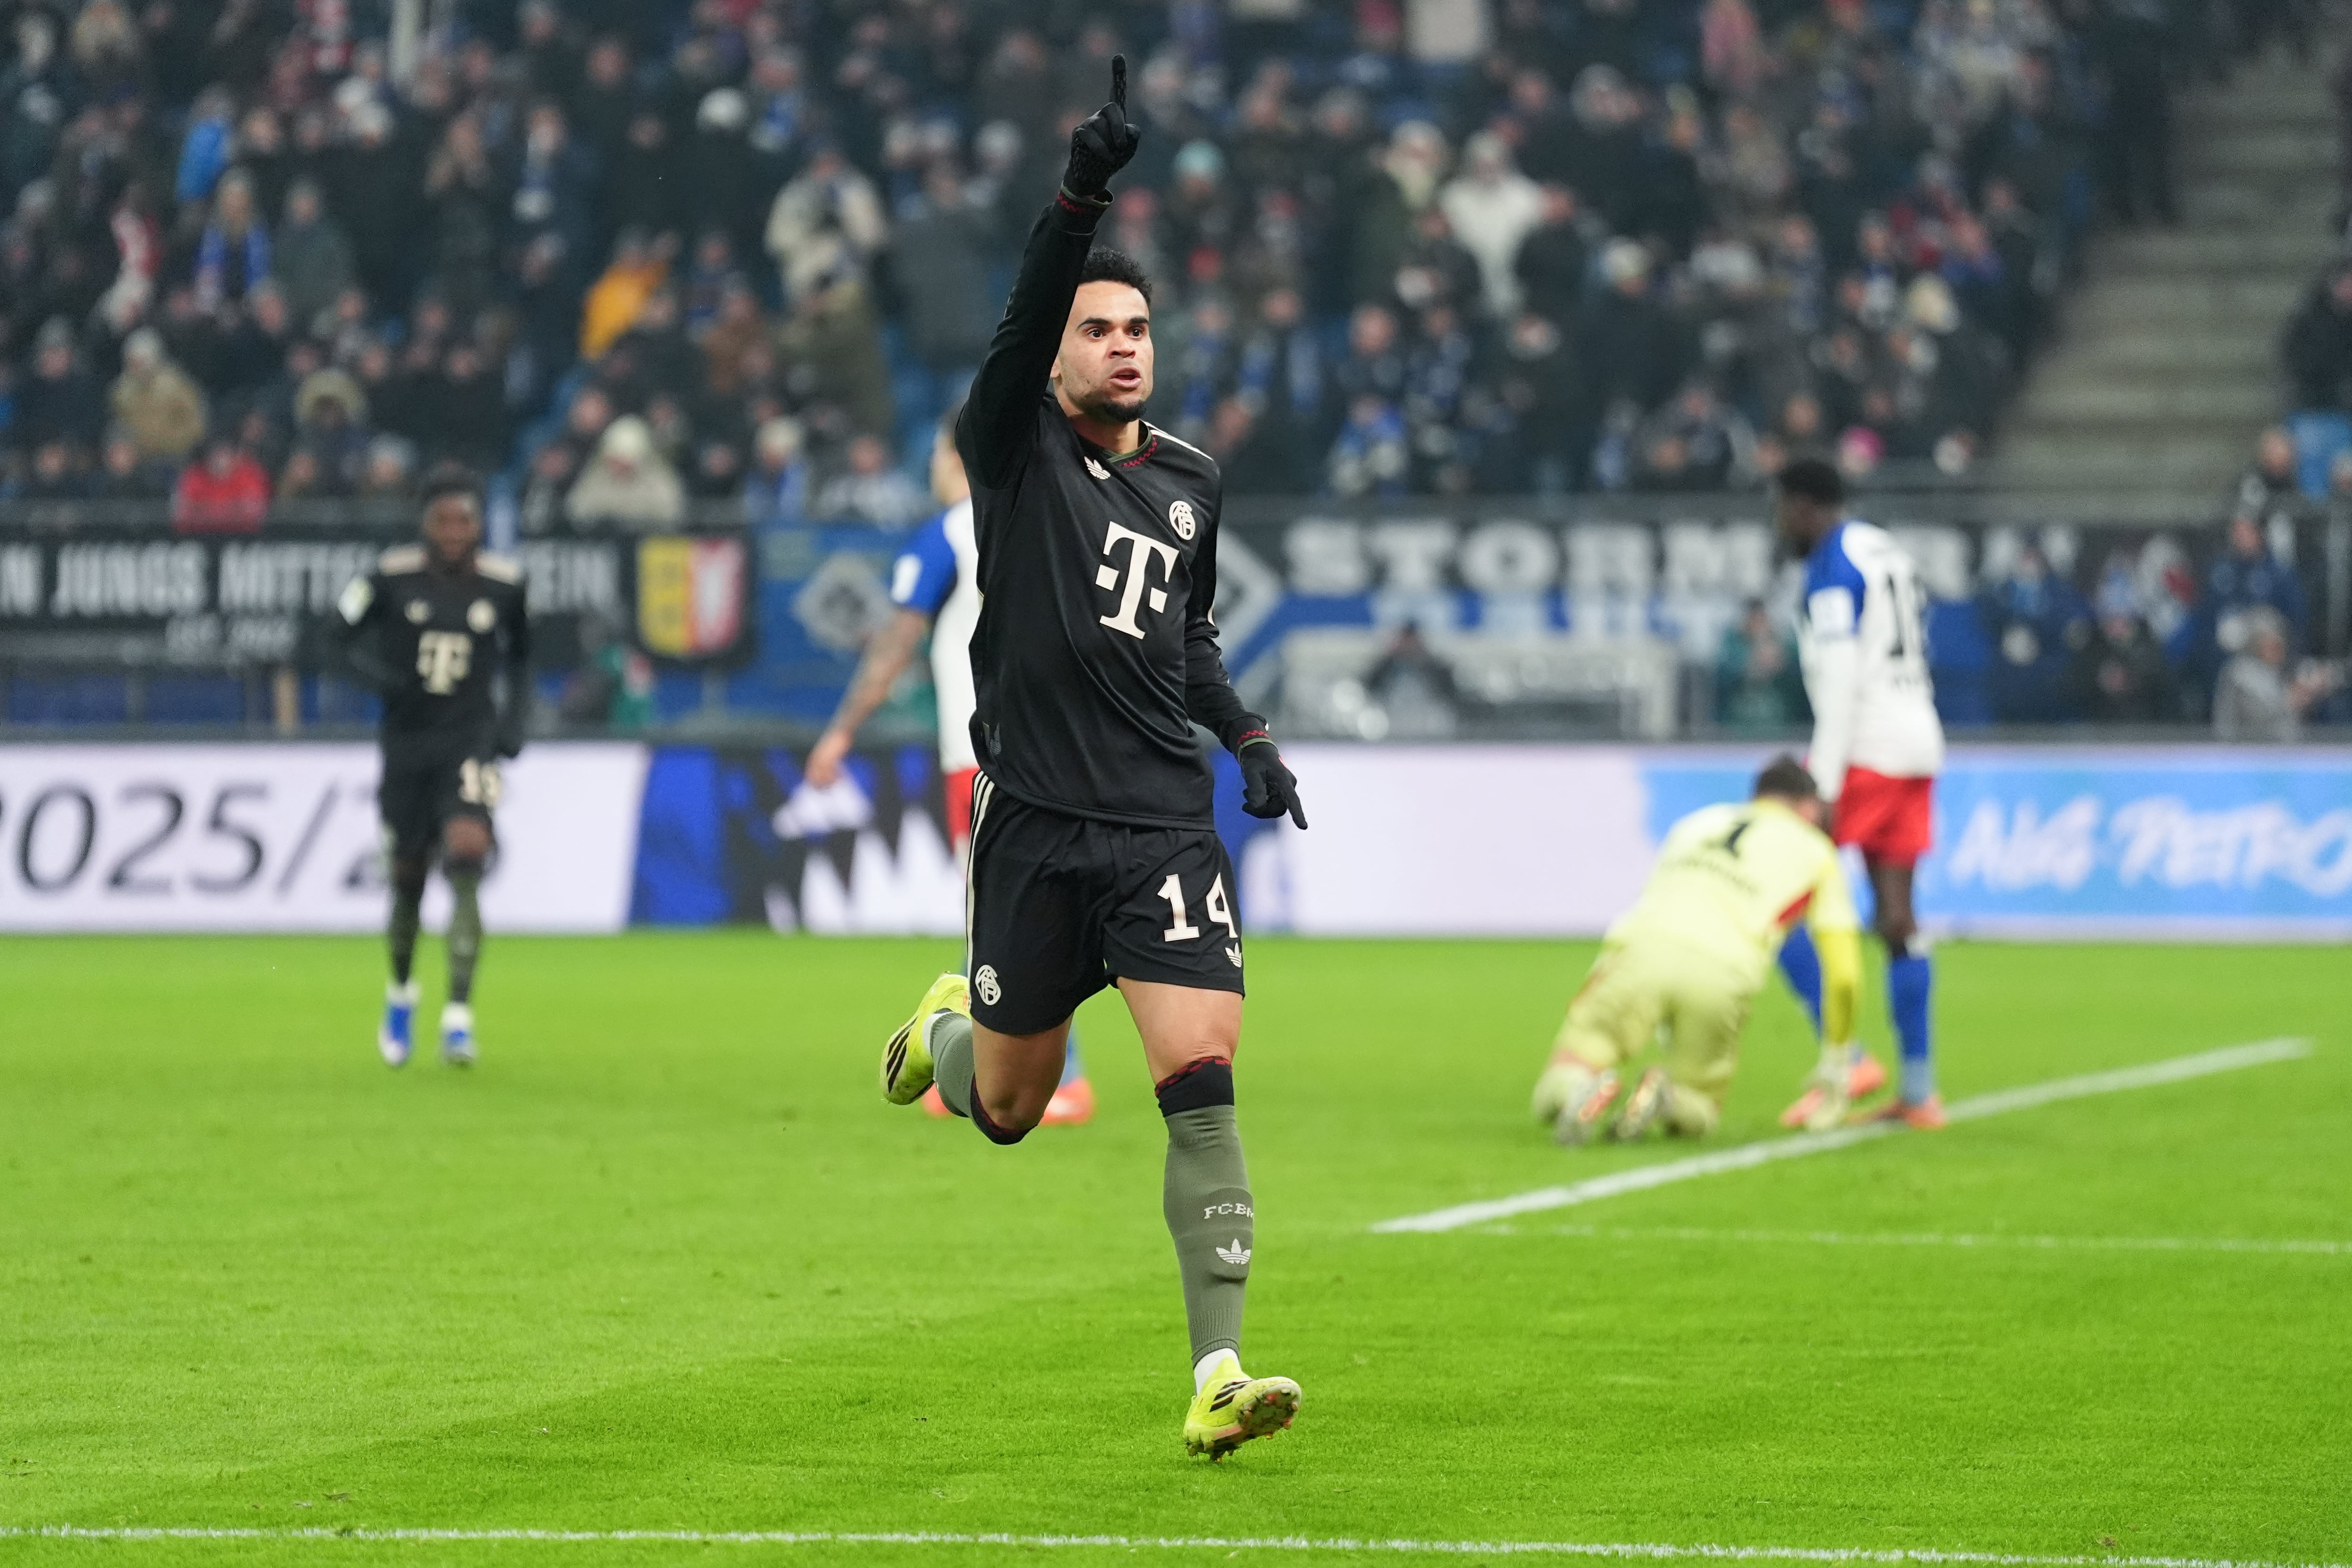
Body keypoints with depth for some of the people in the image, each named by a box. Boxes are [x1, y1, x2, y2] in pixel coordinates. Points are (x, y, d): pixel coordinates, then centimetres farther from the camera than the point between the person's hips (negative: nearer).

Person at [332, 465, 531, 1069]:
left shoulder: (504, 583, -2)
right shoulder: (394, 577, -6)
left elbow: (520, 655, 15)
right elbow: (345, 629, 6)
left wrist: (513, 720, 4)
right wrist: (379, 675, -12)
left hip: (471, 741, -1)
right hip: (407, 741, 1)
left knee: (466, 858, -21)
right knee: (407, 878, 9)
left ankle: (459, 1018, -21)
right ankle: (401, 991, 39)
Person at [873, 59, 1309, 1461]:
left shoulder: (1191, 479, 13)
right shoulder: (1015, 448, -1)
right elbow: (1026, 314, -21)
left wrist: (1249, 736, 14)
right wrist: (1081, 198, -36)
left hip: (1166, 821, 2)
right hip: (1034, 821, -2)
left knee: (1203, 1072, -16)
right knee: (1007, 1110, 8)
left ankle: (1219, 1374, -18)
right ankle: (950, 1026, 47)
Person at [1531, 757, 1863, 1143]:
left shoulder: (1697, 822, 36)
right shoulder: (1817, 852, 27)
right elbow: (1845, 973, 24)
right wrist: (1835, 1064, 37)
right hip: (1721, 972, -2)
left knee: (1551, 1100, 7)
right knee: (1697, 1117, 20)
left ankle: (1585, 1086, -27)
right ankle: (1666, 1097, -14)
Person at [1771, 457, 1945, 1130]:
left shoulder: (1832, 567, -10)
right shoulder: (1888, 553, 18)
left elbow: (1840, 679, -18)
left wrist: (1824, 785, -20)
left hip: (1864, 747, -9)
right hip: (1918, 746, 9)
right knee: (1897, 916, 9)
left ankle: (1843, 1056, -12)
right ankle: (1919, 1088, 8)